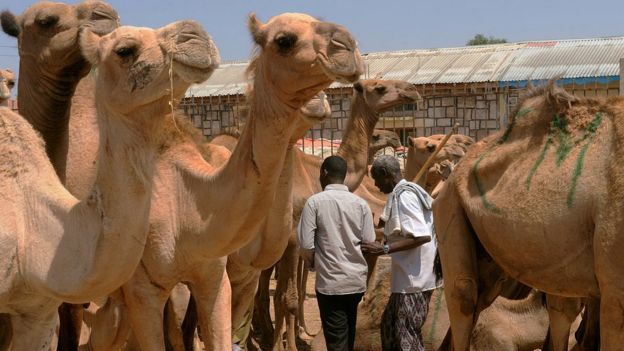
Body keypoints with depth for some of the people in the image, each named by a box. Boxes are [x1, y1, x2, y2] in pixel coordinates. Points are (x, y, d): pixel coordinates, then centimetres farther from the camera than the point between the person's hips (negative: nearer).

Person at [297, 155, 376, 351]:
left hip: (330, 282, -4)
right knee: (348, 335, 20)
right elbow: (369, 243, -1)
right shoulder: (360, 203, 1)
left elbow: (306, 245, -12)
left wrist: (314, 262, 9)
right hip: (357, 280, 4)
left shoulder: (315, 201, -9)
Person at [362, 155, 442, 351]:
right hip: (414, 276, 10)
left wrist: (384, 249, -26)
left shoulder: (403, 196, -18)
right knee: (390, 326, 20)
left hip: (413, 279, -10)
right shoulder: (407, 192, 13)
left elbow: (422, 236, -27)